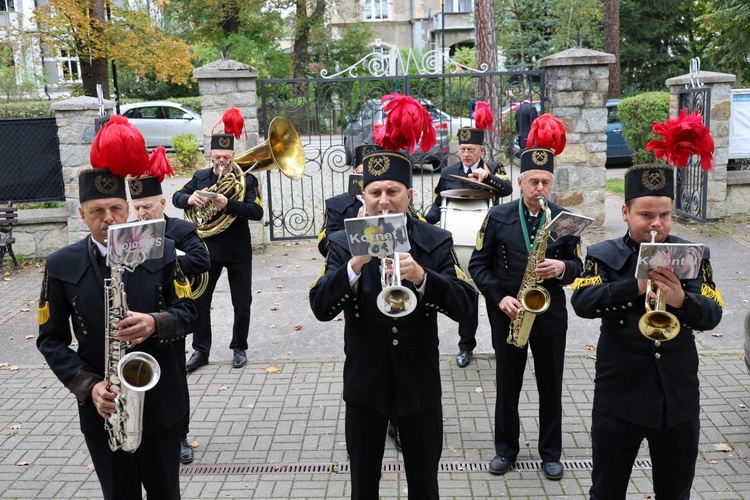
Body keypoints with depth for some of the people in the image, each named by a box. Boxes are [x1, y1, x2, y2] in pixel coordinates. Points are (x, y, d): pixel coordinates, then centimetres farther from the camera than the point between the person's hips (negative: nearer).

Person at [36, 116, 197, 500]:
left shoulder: (161, 252, -4)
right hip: (102, 409, 0)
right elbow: (51, 339, -1)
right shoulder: (61, 266, -4)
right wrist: (88, 386, -14)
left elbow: (187, 311, -1)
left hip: (161, 402, 0)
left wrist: (155, 324, -23)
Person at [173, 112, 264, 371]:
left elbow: (257, 211, -18)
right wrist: (189, 198, -19)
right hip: (207, 248, 2)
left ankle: (239, 348, 25)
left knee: (242, 303, 8)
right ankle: (200, 350, 19)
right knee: (199, 301, 6)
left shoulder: (246, 179, -6)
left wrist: (228, 204, -33)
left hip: (238, 251, -2)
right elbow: (176, 197, 4)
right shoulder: (200, 176, 4)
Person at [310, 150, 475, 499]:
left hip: (419, 382, 0)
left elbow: (462, 305, -15)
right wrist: (355, 265, -31)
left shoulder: (436, 242, -6)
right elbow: (320, 309, -16)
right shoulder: (343, 244, -6)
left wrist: (421, 277, -33)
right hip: (365, 383, 1)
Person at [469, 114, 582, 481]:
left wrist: (561, 268, -18)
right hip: (508, 313, -1)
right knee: (508, 384, 11)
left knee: (551, 385, 11)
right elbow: (478, 264, -2)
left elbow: (577, 264, 5)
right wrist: (499, 297, -15)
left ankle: (551, 452, 27)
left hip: (551, 313, 1)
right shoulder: (498, 217, -4)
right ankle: (506, 448, 28)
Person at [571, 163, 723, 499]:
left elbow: (712, 315, -10)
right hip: (620, 395, -2)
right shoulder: (604, 255, -2)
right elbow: (581, 302, -18)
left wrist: (682, 300, -31)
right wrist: (636, 287, -30)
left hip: (679, 395, 2)